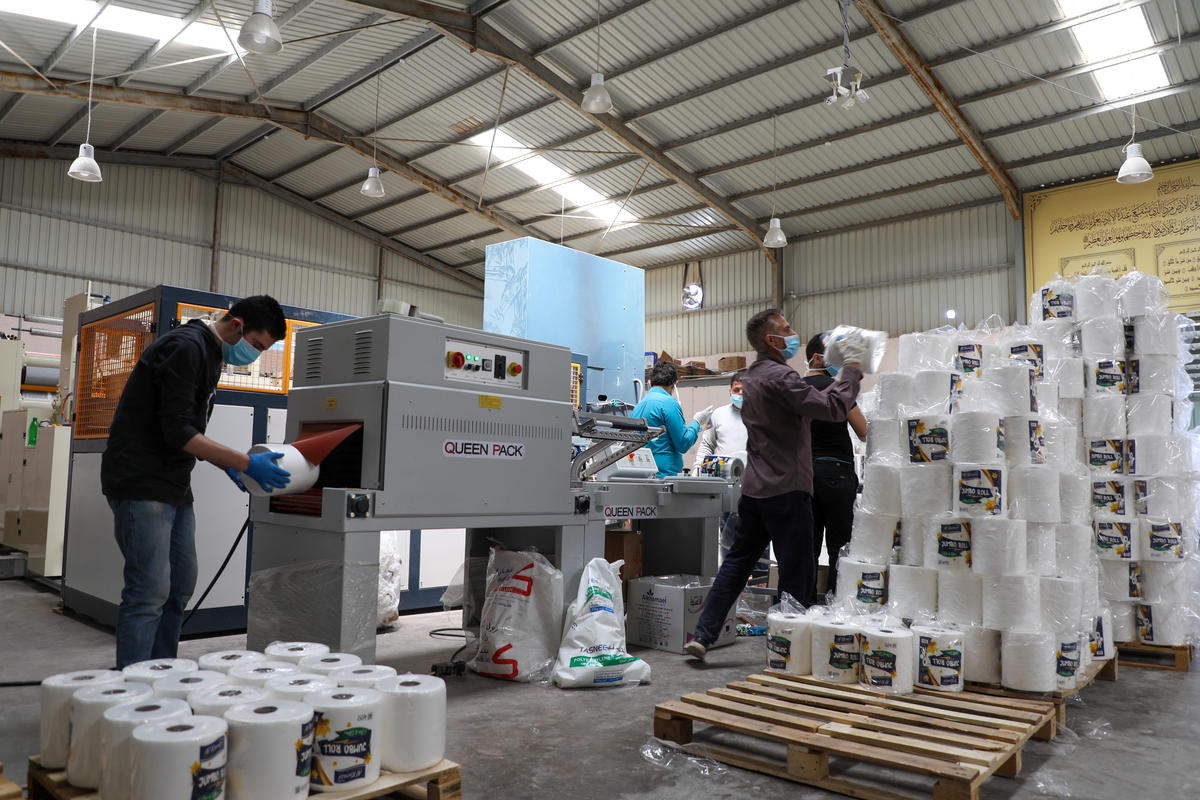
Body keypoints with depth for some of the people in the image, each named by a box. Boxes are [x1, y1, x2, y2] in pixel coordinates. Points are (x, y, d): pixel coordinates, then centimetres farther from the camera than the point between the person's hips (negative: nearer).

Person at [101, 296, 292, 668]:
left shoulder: (209, 354, 15)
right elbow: (177, 432, -22)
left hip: (174, 485, 10)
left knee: (181, 586, 12)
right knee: (150, 591, -9)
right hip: (142, 486, -10)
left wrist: (227, 465, 9)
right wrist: (245, 463, -20)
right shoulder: (185, 347, -16)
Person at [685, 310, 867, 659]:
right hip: (786, 490, -9)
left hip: (754, 487, 9)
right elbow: (833, 408, -19)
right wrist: (852, 367, -8)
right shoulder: (779, 377, -15)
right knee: (797, 573, 3)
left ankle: (702, 635, 13)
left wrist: (844, 370, 19)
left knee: (737, 562, 13)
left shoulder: (752, 377, 15)